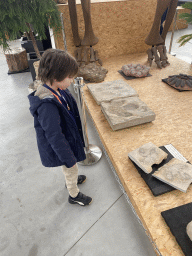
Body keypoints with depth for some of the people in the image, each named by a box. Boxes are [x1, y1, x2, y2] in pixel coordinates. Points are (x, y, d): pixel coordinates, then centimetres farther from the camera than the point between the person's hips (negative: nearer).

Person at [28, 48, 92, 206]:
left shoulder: (57, 90, -8)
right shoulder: (47, 105, -37)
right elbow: (54, 136, -30)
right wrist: (69, 159, -19)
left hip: (68, 138, 8)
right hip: (59, 146, -8)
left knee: (70, 169, 32)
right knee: (71, 169, 17)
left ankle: (71, 180, 62)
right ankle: (74, 195, 46)